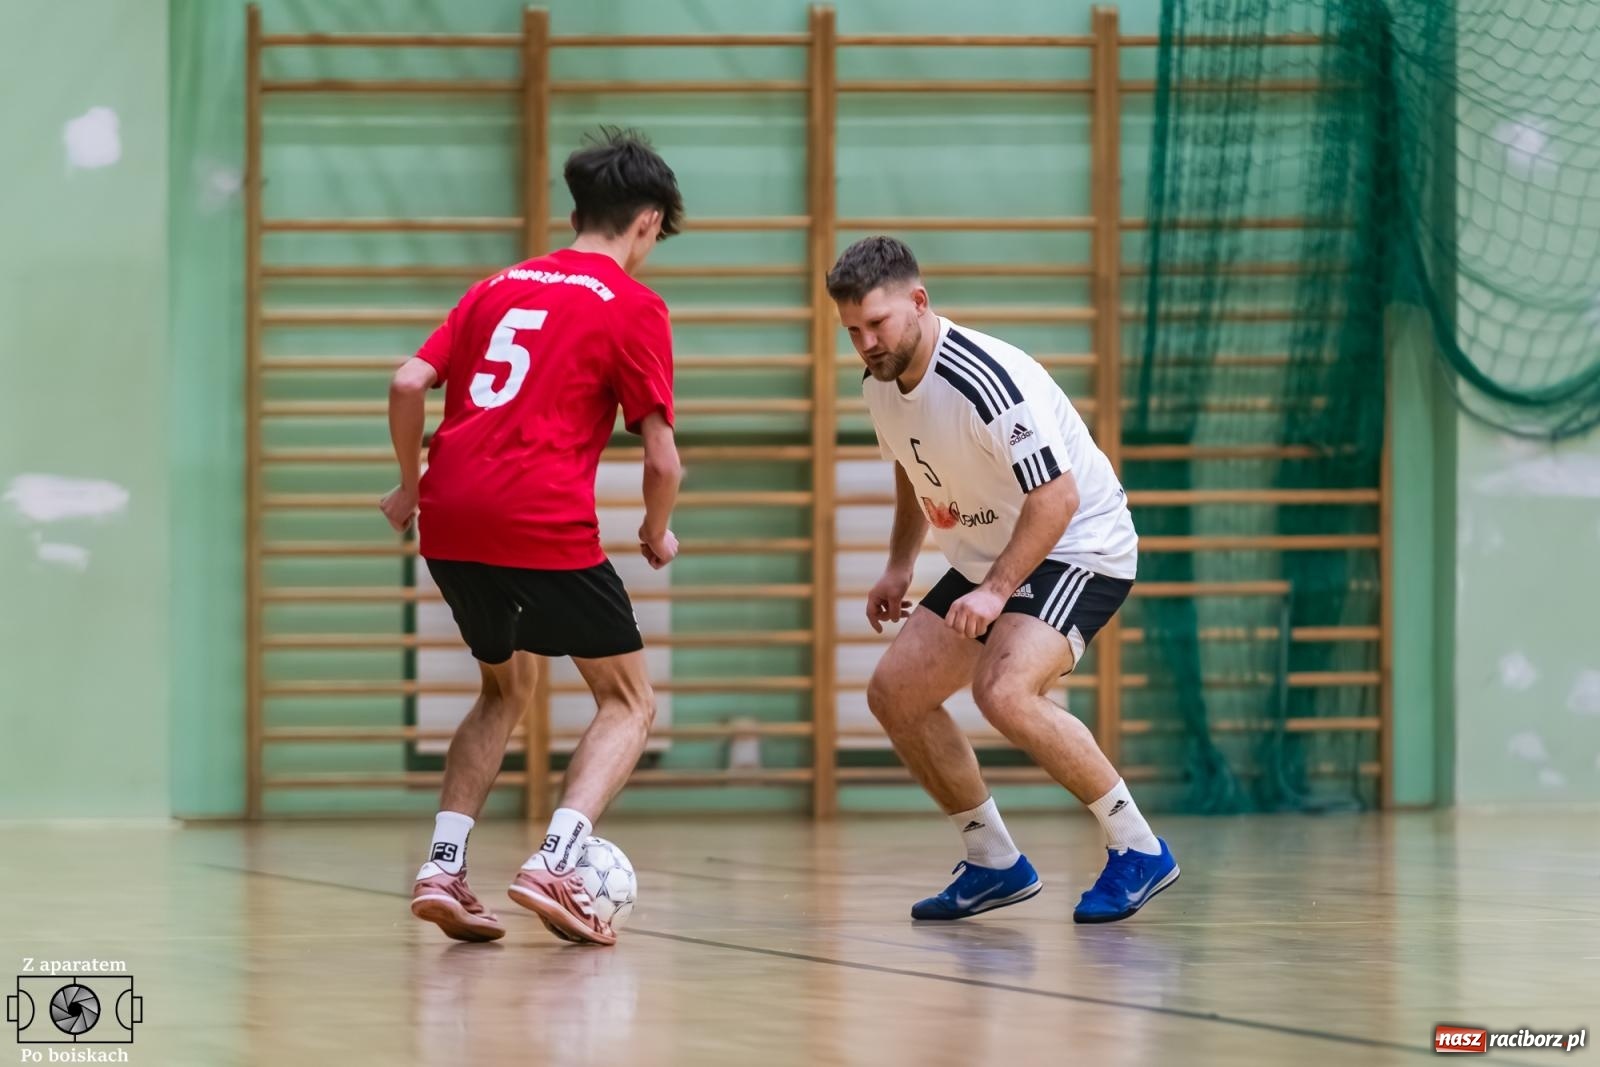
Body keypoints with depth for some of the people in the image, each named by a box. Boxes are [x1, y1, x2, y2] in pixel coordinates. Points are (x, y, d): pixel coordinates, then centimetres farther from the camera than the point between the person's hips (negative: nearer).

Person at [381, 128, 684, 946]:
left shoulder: (500, 286, 19)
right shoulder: (634, 307, 3)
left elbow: (408, 384, 9)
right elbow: (661, 457, -1)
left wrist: (411, 484, 23)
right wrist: (657, 535, 17)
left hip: (449, 519, 6)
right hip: (544, 524, -6)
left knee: (507, 688, 26)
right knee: (628, 701, 9)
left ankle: (441, 869, 12)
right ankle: (555, 862, -13)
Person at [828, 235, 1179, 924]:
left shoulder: (987, 381, -28)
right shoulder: (880, 382, 0)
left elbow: (1057, 496, -29)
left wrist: (997, 591, -32)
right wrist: (899, 566, 16)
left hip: (1078, 549, -10)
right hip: (987, 557, 10)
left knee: (1004, 691, -31)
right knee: (895, 694, 5)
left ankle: (1137, 851, -16)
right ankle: (995, 864, 16)